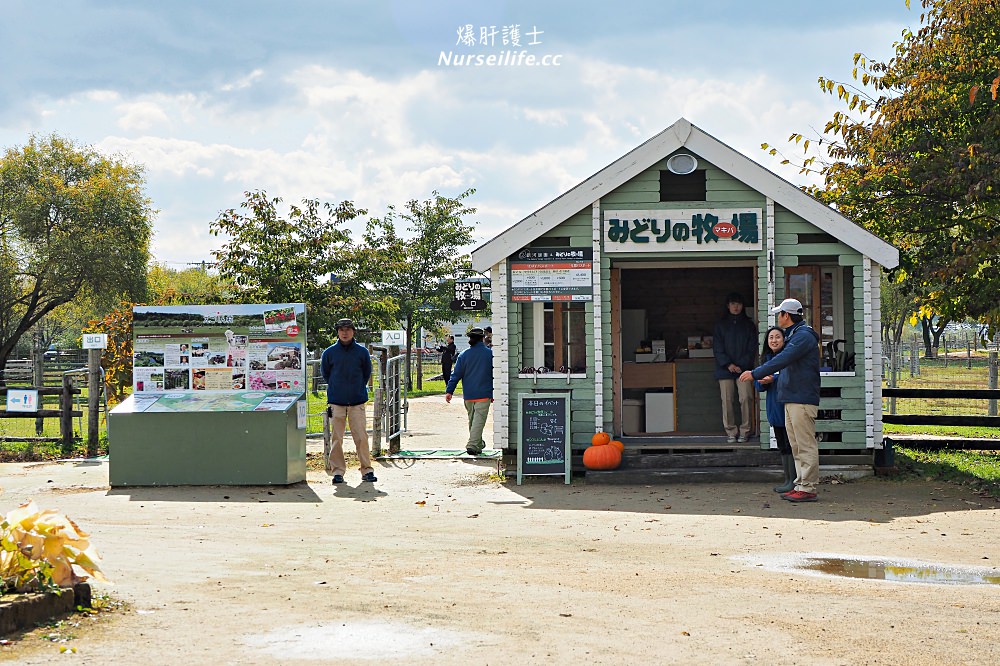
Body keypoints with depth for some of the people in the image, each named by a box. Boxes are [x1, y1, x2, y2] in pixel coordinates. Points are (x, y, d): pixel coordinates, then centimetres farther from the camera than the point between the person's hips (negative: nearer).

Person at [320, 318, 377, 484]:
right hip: (336, 402, 0)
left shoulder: (362, 352, 2)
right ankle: (338, 470, 9)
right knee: (337, 439, 1)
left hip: (357, 402, 0)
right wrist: (336, 388, 13)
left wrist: (357, 388, 10)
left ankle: (367, 470, 4)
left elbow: (367, 373, 14)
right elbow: (325, 373, 14)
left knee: (361, 437, -4)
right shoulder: (329, 352, 2)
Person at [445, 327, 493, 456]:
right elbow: (494, 374, 2)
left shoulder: (464, 355, 1)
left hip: (468, 395, 3)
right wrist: (493, 393, 10)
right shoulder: (490, 353, -3)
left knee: (472, 420, 18)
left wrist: (449, 391, 0)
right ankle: (473, 445, -18)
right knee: (479, 420, -6)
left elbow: (456, 374, -1)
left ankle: (478, 443, 31)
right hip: (484, 394, -3)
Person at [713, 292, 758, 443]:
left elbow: (752, 348, 4)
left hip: (744, 368, -1)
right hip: (725, 369, 1)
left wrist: (741, 365, -8)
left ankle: (744, 431, -1)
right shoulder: (721, 325, 10)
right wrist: (728, 364, -9)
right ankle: (731, 432, 3)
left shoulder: (749, 325, 9)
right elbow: (717, 348, 4)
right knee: (727, 401, -4)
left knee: (746, 398, -9)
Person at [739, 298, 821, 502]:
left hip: (802, 399, -11)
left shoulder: (803, 336, -13)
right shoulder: (794, 335, 20)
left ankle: (808, 488, -8)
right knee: (797, 446, 12)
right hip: (791, 399, 11)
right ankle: (801, 485, 16)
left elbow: (783, 359, -22)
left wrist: (755, 373, -21)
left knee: (806, 446, -8)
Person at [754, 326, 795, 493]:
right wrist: (762, 381, -8)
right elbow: (759, 385, 13)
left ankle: (794, 481, -1)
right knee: (782, 446, 14)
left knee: (790, 444, -6)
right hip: (774, 407, 8)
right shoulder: (767, 358, 13)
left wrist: (773, 379, -25)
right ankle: (788, 480, 21)